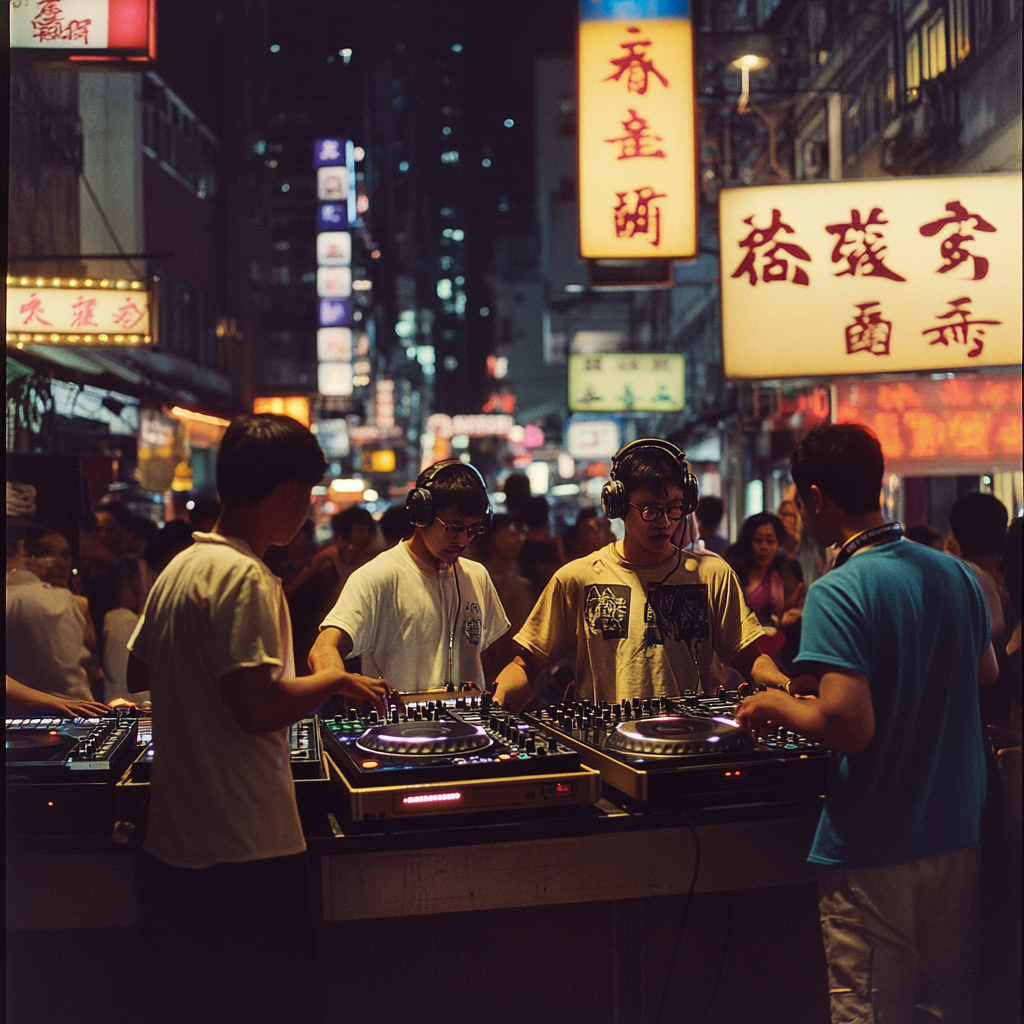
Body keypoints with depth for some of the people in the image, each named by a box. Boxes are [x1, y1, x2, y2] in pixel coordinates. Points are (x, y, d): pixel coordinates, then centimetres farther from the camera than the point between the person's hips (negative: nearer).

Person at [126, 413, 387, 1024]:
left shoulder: (179, 568, 10)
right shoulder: (244, 578, -18)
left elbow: (139, 673, 22)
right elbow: (259, 708, -24)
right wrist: (334, 681, -10)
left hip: (172, 850, 9)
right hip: (245, 854, -9)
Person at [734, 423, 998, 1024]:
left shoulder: (837, 593, -20)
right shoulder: (956, 575, 2)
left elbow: (848, 726, -28)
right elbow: (986, 672, 20)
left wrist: (778, 706, -10)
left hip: (875, 851, -7)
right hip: (957, 837, 7)